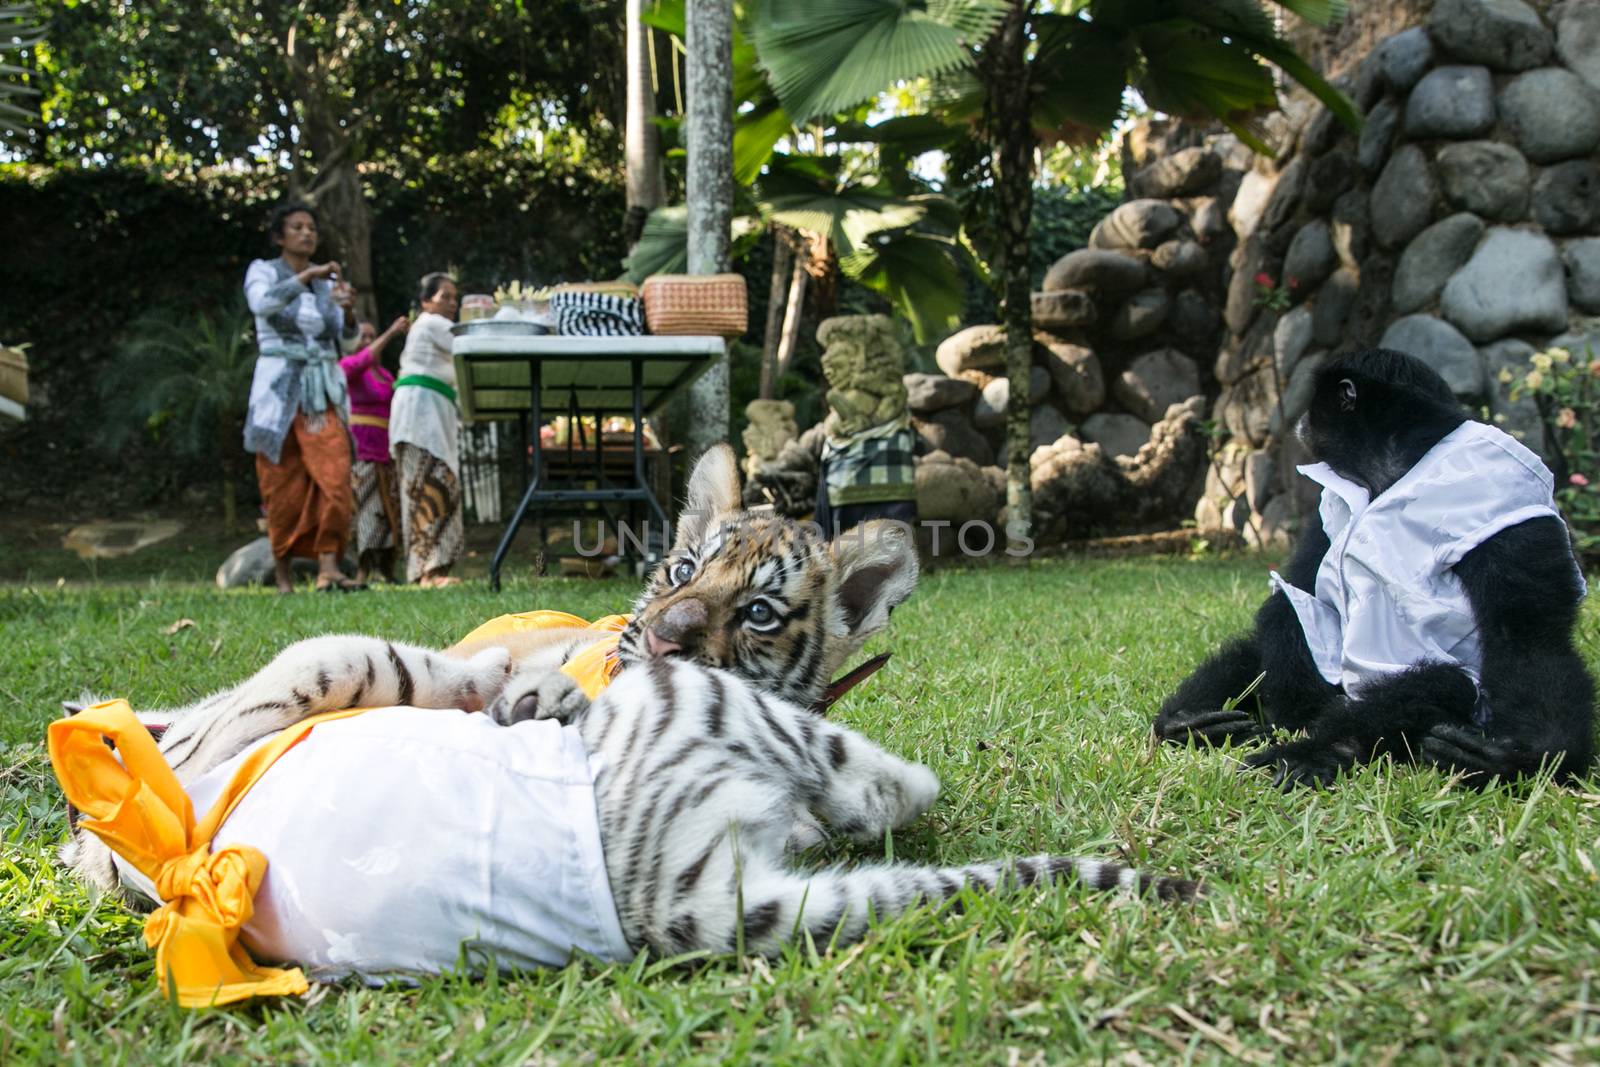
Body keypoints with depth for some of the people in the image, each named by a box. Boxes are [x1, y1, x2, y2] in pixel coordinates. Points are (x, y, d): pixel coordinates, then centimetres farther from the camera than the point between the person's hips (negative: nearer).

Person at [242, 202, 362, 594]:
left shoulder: (328, 279, 12)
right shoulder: (263, 272, 2)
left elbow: (346, 334, 1)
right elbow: (263, 304, -21)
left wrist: (348, 310, -20)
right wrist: (307, 275, -28)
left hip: (323, 392, 3)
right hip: (279, 390, -3)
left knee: (334, 477, -12)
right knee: (283, 486, -2)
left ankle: (328, 568, -16)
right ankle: (283, 573, 8)